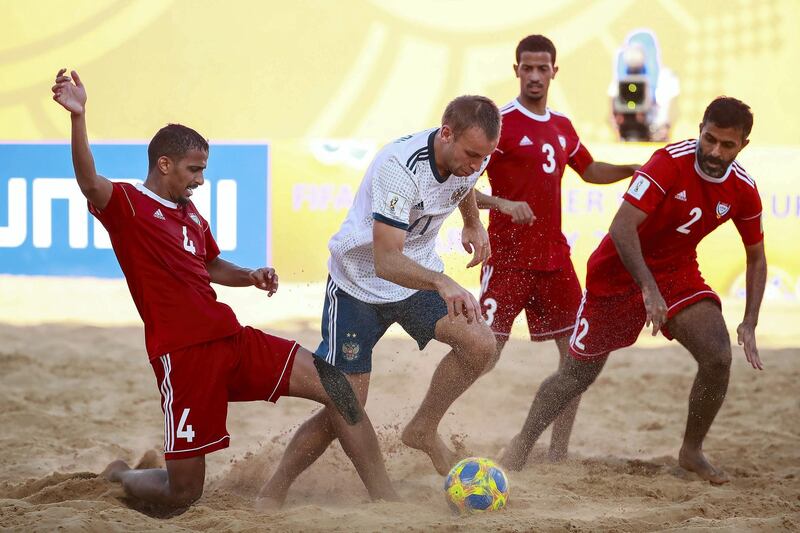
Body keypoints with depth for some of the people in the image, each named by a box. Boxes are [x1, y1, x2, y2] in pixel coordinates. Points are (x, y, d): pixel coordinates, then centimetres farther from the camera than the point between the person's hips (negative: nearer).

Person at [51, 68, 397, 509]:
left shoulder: (191, 214, 20)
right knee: (182, 494, -4)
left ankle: (385, 501, -5)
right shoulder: (127, 204, -5)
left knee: (332, 384, -8)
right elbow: (89, 182, -27)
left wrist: (251, 276, 15)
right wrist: (78, 117, -44)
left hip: (233, 340, 7)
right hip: (184, 355, -7)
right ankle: (119, 477, 31)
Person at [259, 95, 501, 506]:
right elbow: (386, 261, -42)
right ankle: (272, 494, 9)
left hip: (420, 279, 6)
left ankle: (423, 430, 3)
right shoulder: (400, 166, -34)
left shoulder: (469, 158, -12)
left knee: (480, 345, -19)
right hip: (359, 284, -6)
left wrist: (473, 223, 19)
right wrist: (442, 283, -56)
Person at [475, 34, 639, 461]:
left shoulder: (562, 127, 14)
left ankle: (558, 452, 13)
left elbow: (589, 171, 32)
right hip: (508, 260, -7)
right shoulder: (499, 123, -8)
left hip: (554, 258, 7)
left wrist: (636, 170, 18)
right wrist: (502, 204, -29)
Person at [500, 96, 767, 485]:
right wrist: (648, 289, -39)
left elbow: (756, 257, 6)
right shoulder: (670, 163, -26)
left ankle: (692, 452, 4)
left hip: (678, 273, 4)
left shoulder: (743, 190, -9)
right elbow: (621, 227, -31)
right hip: (620, 272, -4)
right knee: (580, 371, 3)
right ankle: (522, 444, 24)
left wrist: (749, 324, -3)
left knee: (719, 356, -17)